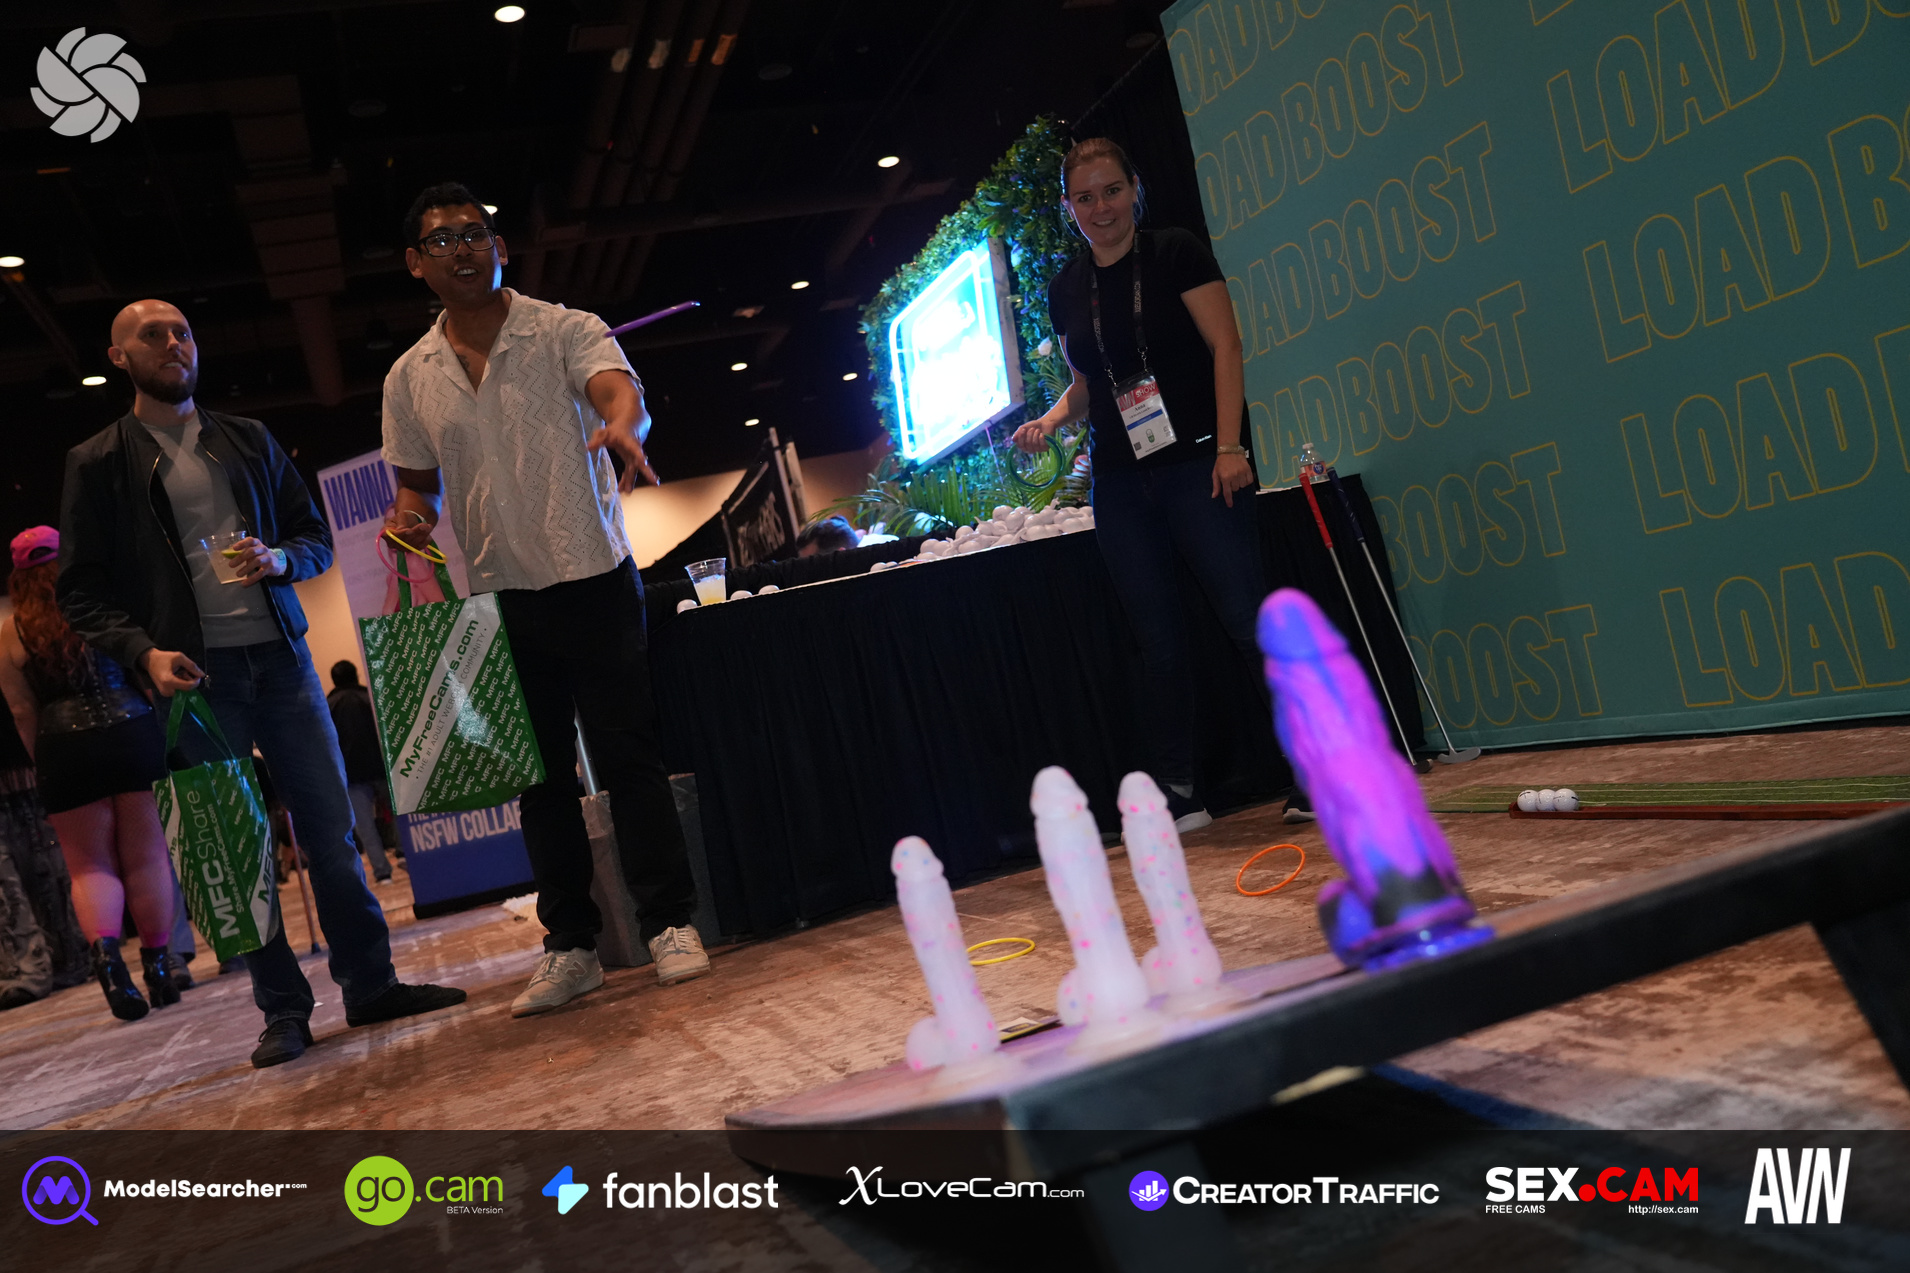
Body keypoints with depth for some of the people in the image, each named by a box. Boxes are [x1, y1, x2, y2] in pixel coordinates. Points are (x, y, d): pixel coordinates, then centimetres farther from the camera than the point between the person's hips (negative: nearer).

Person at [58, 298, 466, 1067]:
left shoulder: (249, 441, 15)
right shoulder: (98, 463, 5)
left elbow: (316, 537, 17)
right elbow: (82, 590, 1)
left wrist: (278, 559, -6)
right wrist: (144, 652, -15)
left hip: (279, 656, 3)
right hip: (192, 672, -3)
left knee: (330, 826, 2)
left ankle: (369, 982, 10)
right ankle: (283, 1011, 8)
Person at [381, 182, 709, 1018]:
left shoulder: (565, 332, -3)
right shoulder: (409, 378, 9)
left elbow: (618, 388, -24)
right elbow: (417, 483, 18)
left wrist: (623, 427, -47)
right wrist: (410, 519, -6)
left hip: (593, 578, -4)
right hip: (496, 597, 4)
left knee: (627, 753, -2)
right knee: (540, 775, 9)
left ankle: (668, 924, 9)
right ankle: (570, 945, 18)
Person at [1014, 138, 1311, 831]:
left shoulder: (1177, 254, -1)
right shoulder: (1065, 290, 13)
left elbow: (1225, 345, -6)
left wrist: (1228, 447, -15)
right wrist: (1053, 417, 0)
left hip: (1196, 467, -4)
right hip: (1120, 486, 4)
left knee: (1249, 618, -9)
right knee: (1159, 642, 7)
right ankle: (1180, 796, 15)